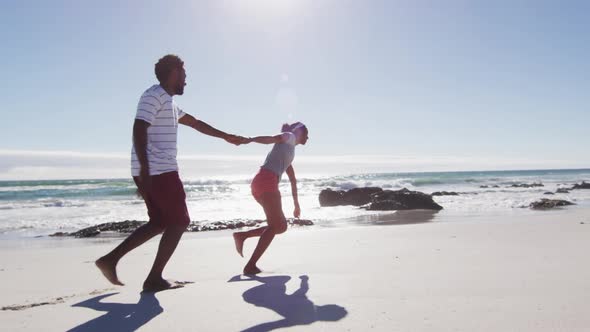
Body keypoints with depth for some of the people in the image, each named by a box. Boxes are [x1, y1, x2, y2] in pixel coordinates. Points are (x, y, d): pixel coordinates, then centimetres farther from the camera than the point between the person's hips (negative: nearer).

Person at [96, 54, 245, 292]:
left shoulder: (168, 102, 24)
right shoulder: (154, 96, -7)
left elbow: (196, 123, 32)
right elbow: (139, 131, -18)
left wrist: (225, 136, 37)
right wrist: (145, 171, -26)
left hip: (159, 171, 10)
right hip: (158, 171, -10)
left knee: (160, 223, 15)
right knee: (179, 222, -1)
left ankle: (110, 259, 14)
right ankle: (154, 278, 3)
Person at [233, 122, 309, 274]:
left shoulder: (289, 151, 36)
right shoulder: (289, 137, 11)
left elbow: (293, 180, 40)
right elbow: (272, 138, -11)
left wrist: (296, 204, 46)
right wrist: (251, 139, -31)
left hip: (263, 183, 9)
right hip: (266, 181, -9)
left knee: (281, 226, 10)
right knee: (276, 225, -11)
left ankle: (242, 235, 5)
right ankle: (251, 265, -17)